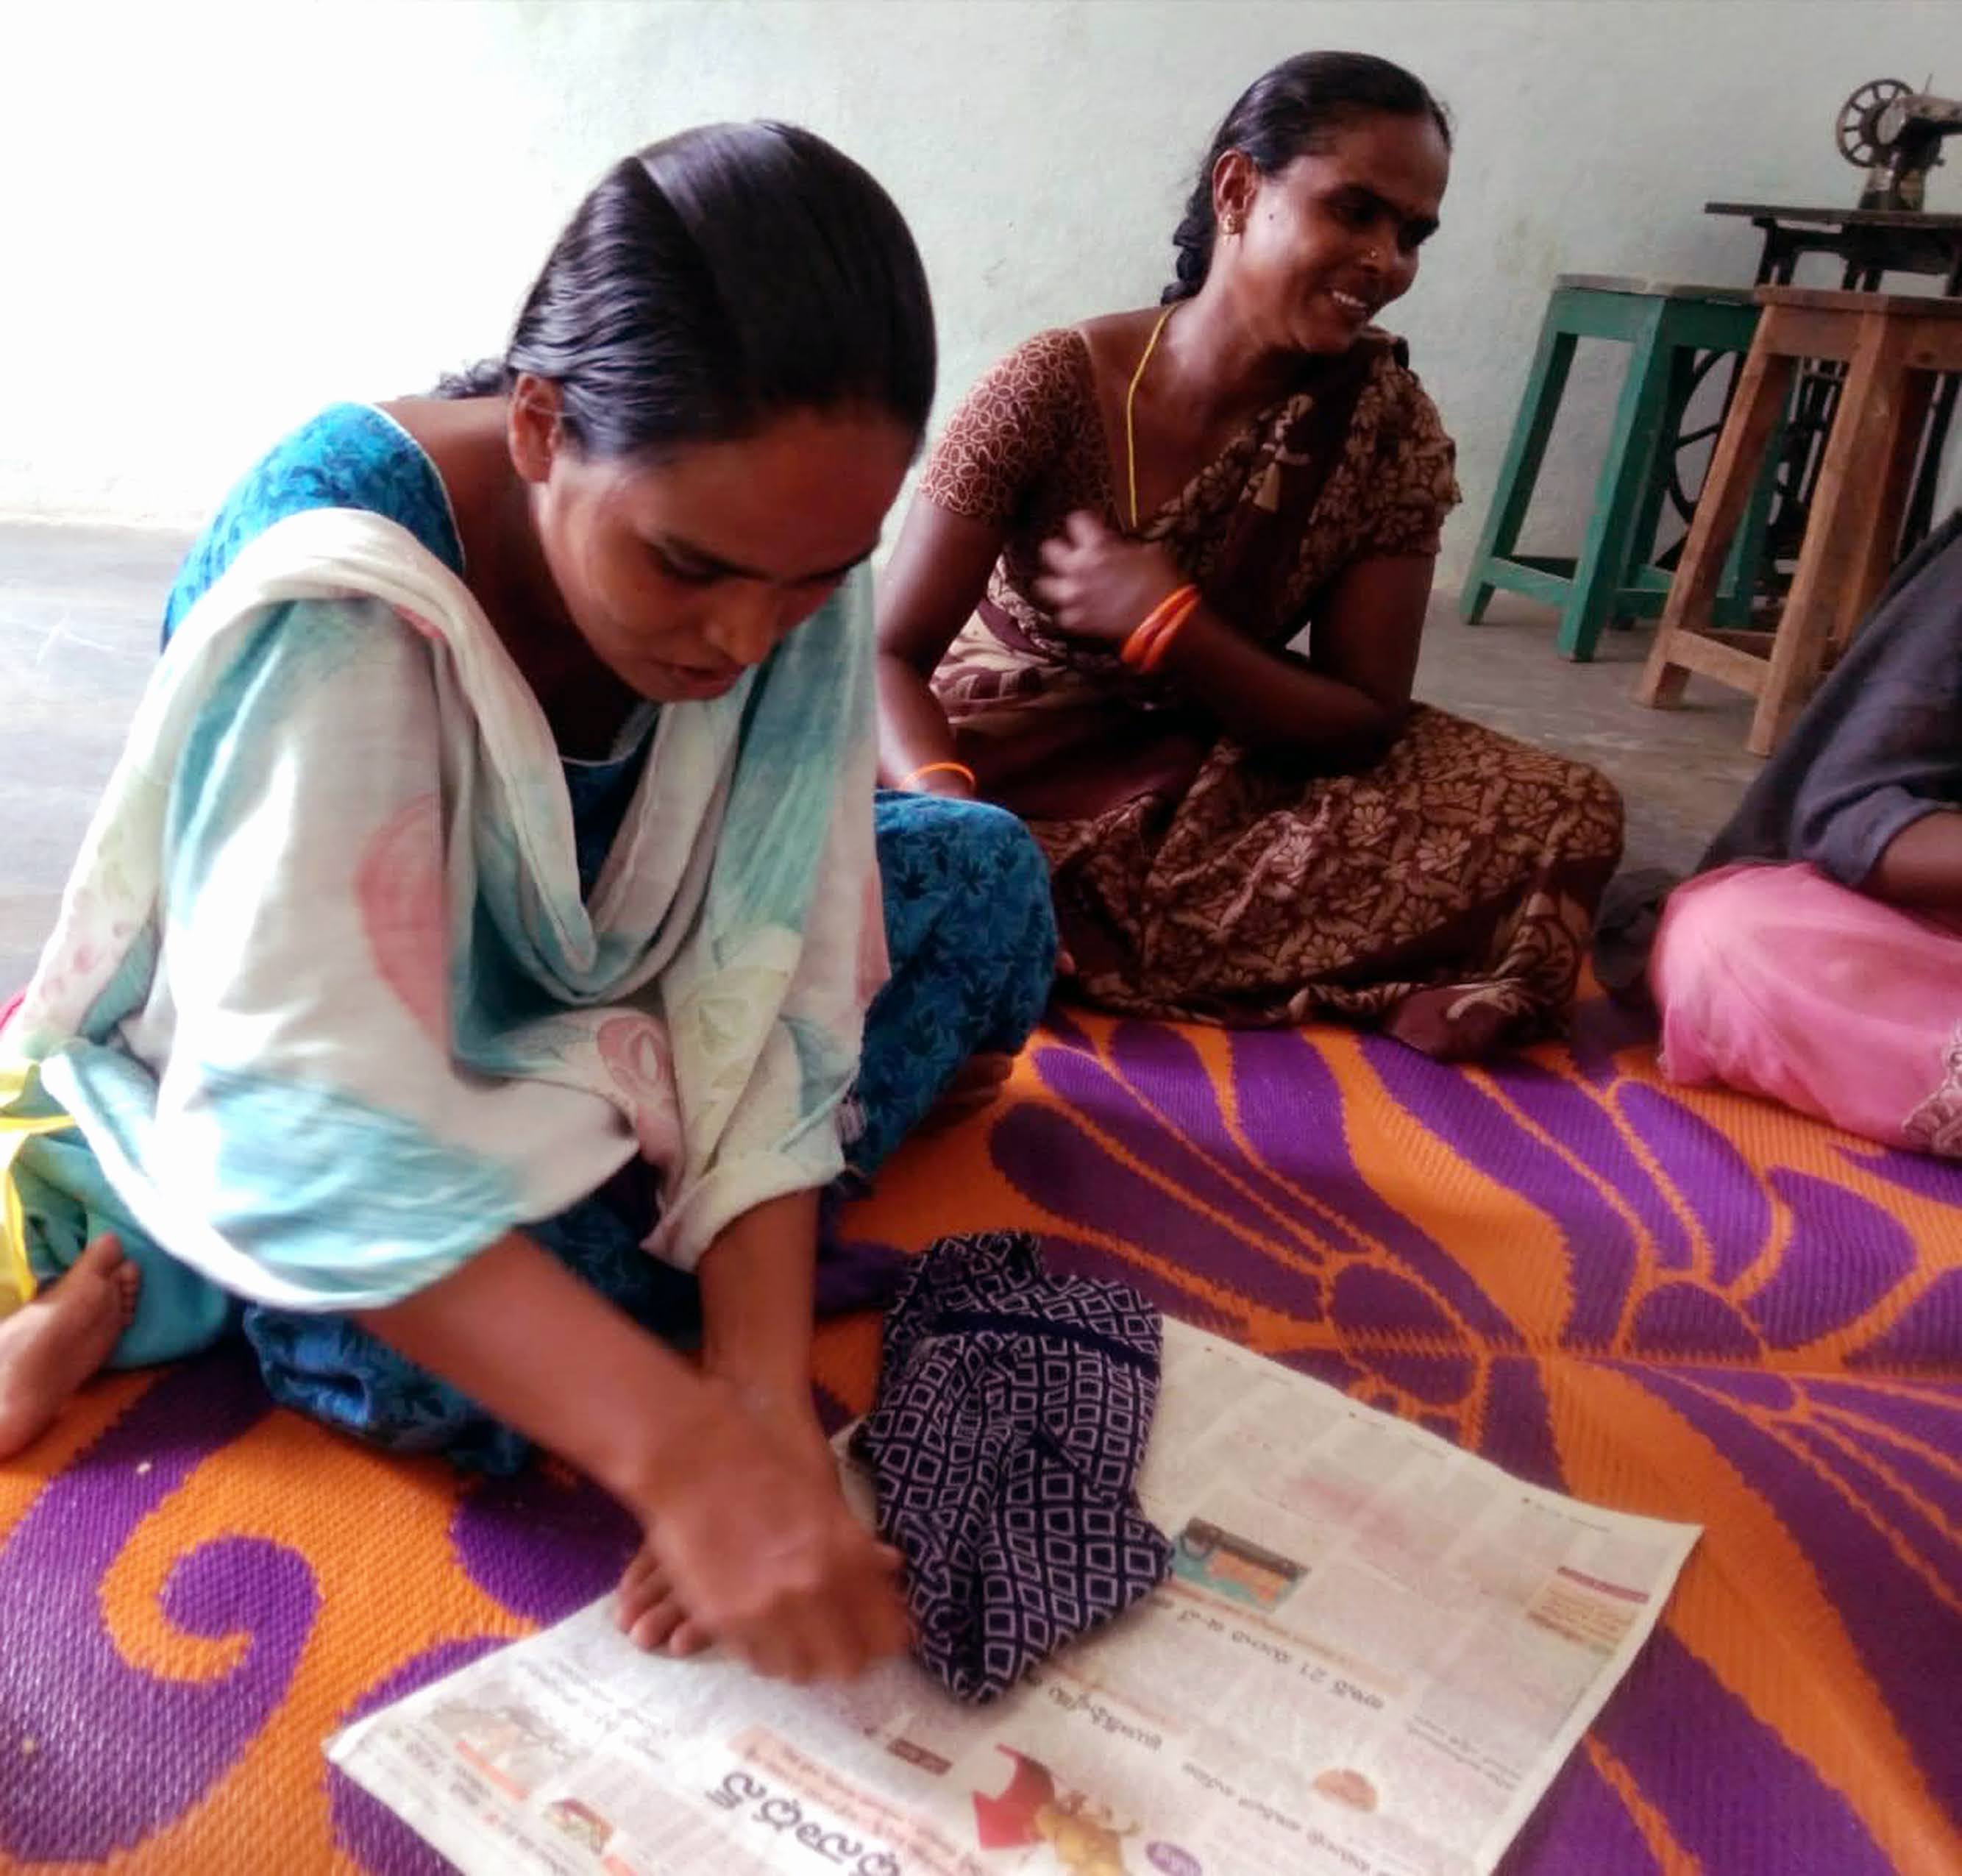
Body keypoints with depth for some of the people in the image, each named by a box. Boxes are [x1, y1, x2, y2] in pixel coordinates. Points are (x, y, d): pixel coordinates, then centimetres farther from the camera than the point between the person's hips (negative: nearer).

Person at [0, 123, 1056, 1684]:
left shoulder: (790, 567, -20)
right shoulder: (337, 600, -35)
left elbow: (766, 989, -24)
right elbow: (305, 1132, -43)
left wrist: (764, 1396, -36)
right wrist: (686, 1454, -52)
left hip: (583, 1021, 6)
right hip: (291, 1081, -5)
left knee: (985, 876, -10)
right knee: (441, 1359, -35)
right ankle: (162, 1276, -6)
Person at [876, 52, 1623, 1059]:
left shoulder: (1387, 421, -9)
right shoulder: (1057, 385, -17)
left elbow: (1367, 719, -9)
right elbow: (890, 655, -18)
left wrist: (1166, 624, -24)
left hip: (1231, 781, 3)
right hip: (1017, 771, -2)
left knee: (1566, 815, -18)